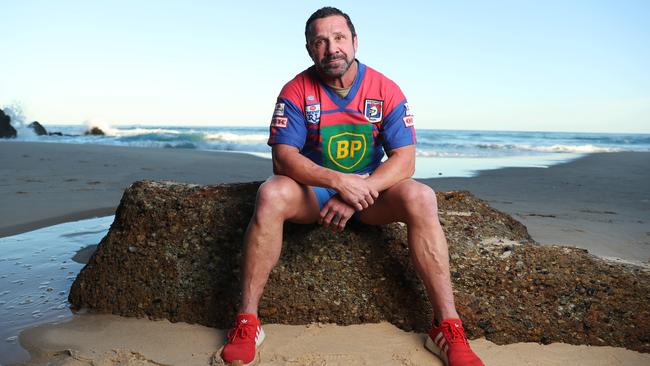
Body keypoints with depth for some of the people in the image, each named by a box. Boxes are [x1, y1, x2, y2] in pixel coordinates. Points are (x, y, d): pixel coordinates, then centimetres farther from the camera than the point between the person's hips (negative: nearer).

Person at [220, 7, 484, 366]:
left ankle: (447, 328, -23)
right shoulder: (296, 90, -8)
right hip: (312, 189, 0)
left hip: (371, 191, 1)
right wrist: (339, 181, -33)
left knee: (421, 198, -27)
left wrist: (356, 194, -27)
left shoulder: (386, 90, -6)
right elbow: (283, 157, -17)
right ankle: (246, 322, -24)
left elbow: (404, 160, -12)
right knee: (271, 195, -31)